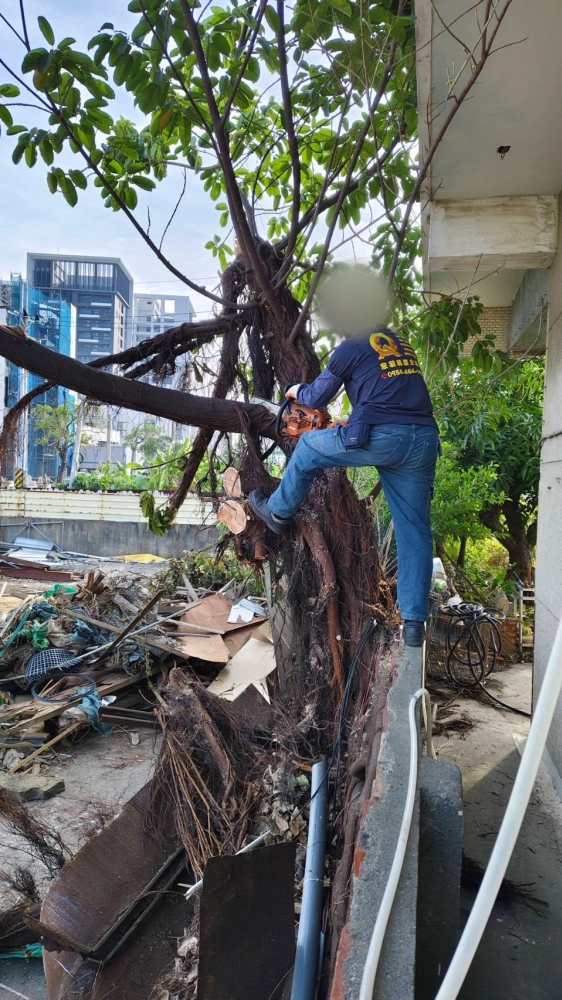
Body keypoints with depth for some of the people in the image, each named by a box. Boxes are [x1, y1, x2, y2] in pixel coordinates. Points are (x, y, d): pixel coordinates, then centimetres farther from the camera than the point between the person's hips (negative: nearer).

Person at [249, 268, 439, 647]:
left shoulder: (351, 348, 4)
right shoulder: (402, 343, 23)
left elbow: (317, 397, 12)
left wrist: (296, 391, 34)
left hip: (379, 439, -6)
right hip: (424, 441, 6)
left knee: (308, 446, 20)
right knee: (415, 530, 8)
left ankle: (279, 512, 36)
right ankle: (415, 622, 8)